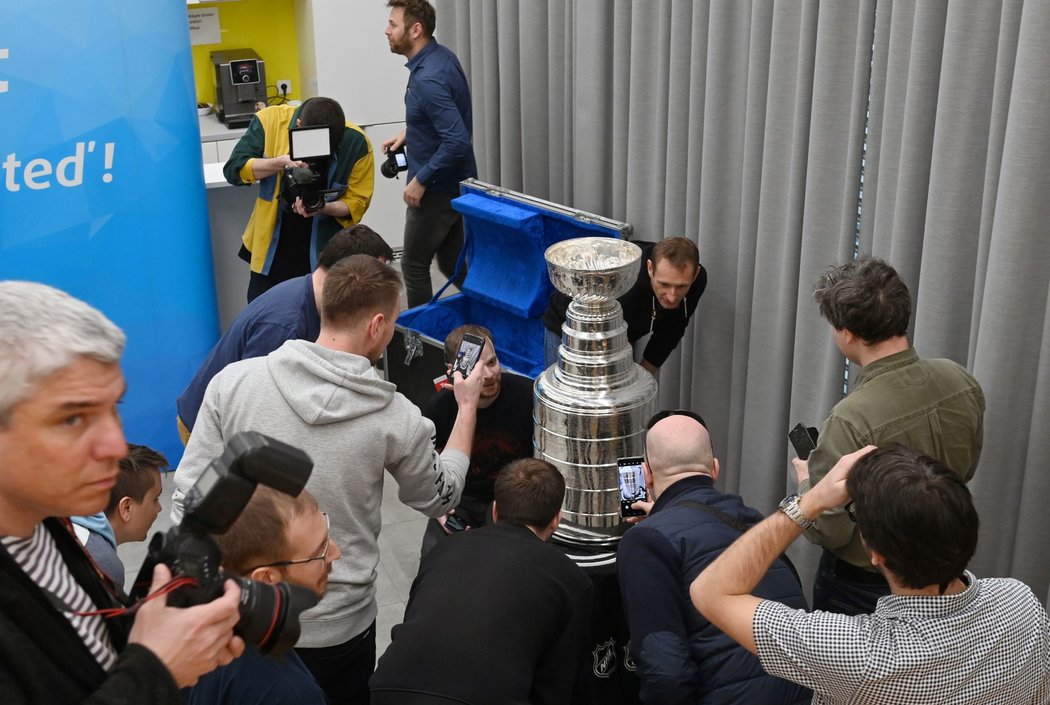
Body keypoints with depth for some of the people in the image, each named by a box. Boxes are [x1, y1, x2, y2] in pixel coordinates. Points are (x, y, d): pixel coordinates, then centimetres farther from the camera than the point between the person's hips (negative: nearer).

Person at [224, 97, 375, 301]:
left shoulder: (356, 142, -15)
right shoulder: (270, 120, -14)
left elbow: (357, 201, -8)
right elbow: (234, 170, -14)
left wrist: (322, 208, -28)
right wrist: (282, 162, -29)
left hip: (323, 252, -1)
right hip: (270, 249, 1)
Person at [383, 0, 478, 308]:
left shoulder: (427, 79, -26)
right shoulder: (441, 56, 4)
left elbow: (457, 142, -31)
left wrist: (420, 180, -22)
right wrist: (408, 133, 11)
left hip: (437, 189, -9)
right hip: (454, 184, 9)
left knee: (414, 266, 6)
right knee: (452, 263, 17)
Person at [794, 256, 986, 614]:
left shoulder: (850, 420, -34)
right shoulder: (961, 382, -13)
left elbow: (830, 531, -24)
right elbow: (966, 470, 4)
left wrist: (806, 482, -5)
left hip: (861, 585, -5)